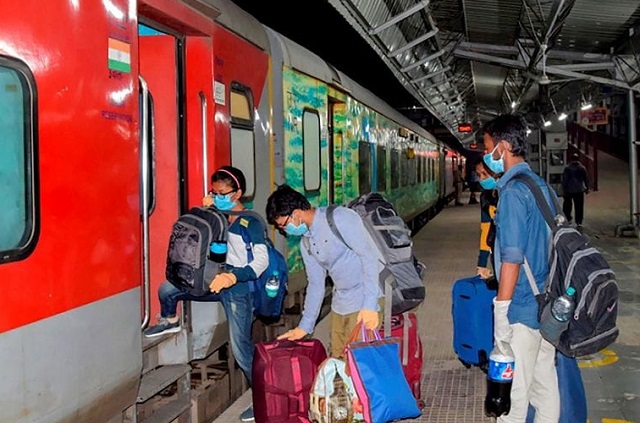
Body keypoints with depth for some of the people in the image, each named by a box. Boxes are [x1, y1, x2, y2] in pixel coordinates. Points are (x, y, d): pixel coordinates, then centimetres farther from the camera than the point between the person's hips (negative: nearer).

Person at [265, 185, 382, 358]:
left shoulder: (341, 218, -14)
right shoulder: (306, 243, 11)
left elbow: (369, 256, -19)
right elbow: (315, 284, 17)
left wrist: (370, 304, -23)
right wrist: (305, 326, 15)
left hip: (364, 304, -8)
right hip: (339, 305, 8)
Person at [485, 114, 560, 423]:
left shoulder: (512, 191, -16)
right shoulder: (542, 186, 11)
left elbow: (512, 257, -21)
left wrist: (500, 312, -19)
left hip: (522, 308, -9)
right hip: (547, 304, 9)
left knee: (513, 387, 0)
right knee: (545, 380, 15)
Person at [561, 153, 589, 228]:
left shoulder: (567, 168, -8)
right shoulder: (582, 168, -2)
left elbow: (564, 180, -8)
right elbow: (586, 179, 5)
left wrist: (564, 190, -3)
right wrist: (587, 188, 16)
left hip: (569, 190, -1)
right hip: (579, 190, 1)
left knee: (567, 205, 16)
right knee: (579, 207, 5)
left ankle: (568, 219, 19)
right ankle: (579, 222, 4)